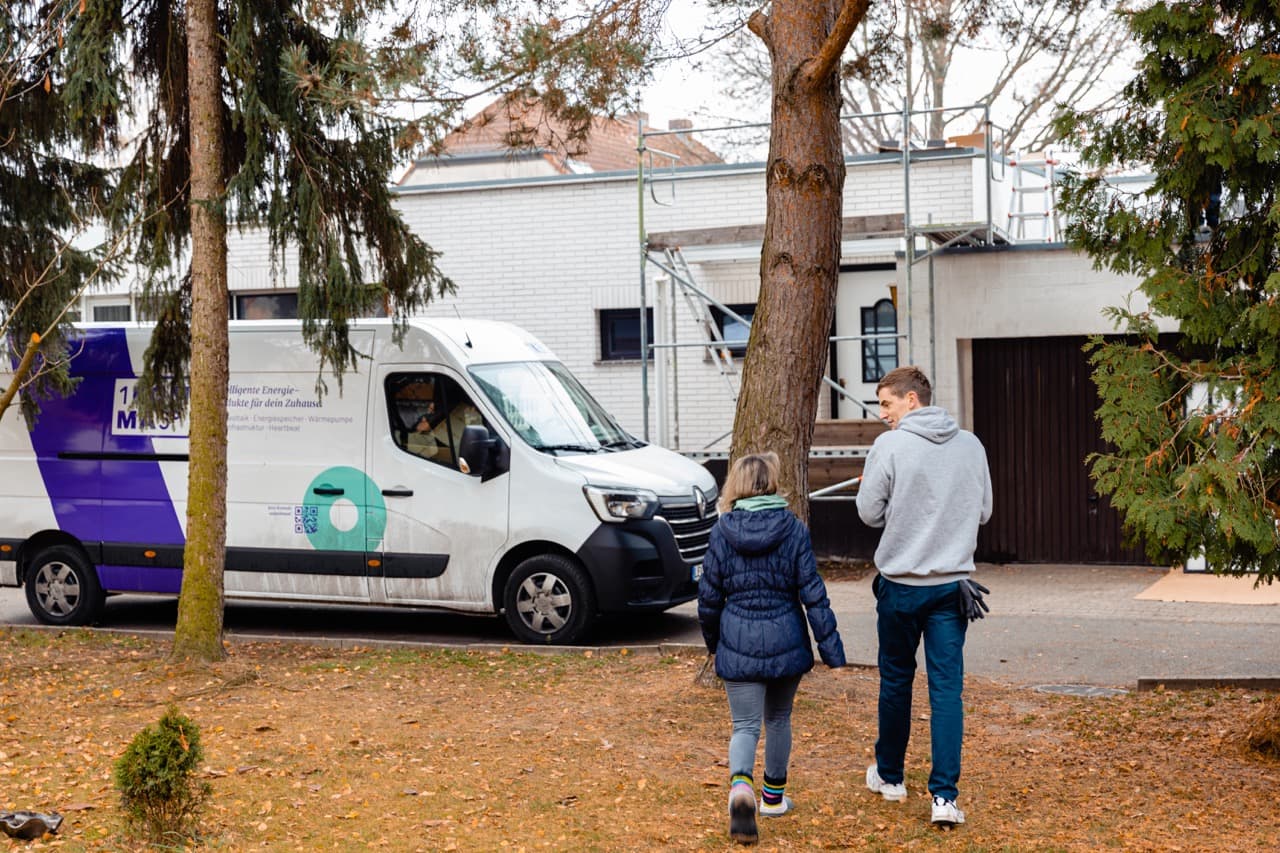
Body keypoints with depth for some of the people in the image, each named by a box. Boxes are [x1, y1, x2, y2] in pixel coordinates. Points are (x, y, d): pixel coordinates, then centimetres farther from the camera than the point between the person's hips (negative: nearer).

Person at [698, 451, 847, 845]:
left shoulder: (722, 532, -4)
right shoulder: (793, 530, -6)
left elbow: (709, 595, 1)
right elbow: (813, 594, -7)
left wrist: (712, 640, 18)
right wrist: (832, 649, -2)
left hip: (738, 645, 0)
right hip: (785, 642, 1)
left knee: (745, 725, 3)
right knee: (778, 719, 20)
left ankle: (741, 787, -24)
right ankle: (774, 797, 32)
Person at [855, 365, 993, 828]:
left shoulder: (890, 445, -11)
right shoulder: (971, 445, 2)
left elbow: (870, 512, -6)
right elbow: (983, 510, 10)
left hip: (900, 583, -2)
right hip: (953, 582, 2)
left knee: (896, 680, 15)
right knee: (947, 687, 2)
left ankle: (890, 774, 31)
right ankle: (944, 796, -4)